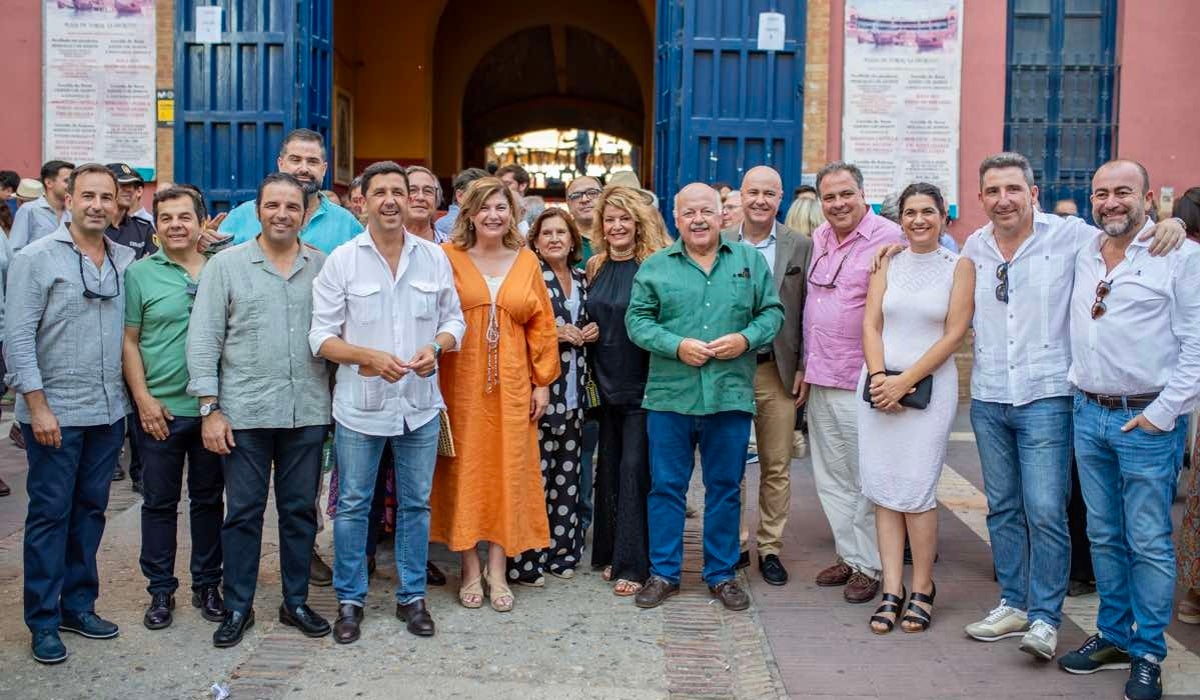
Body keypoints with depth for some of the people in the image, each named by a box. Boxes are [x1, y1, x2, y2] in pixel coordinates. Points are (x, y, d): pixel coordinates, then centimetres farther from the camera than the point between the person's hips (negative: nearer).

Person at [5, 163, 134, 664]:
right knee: (49, 515, 4)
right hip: (54, 413, -4)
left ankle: (79, 605, 25)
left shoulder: (126, 261, 6)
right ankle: (44, 621, 14)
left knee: (91, 510, 13)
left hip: (108, 412, 5)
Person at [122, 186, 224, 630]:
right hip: (159, 410, -1)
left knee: (209, 499, 11)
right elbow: (128, 341, 0)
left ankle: (207, 585, 25)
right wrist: (144, 399, -8)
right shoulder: (140, 273, 0)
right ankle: (160, 590, 20)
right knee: (159, 502, 8)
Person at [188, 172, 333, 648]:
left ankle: (296, 602, 25)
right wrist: (209, 408, -7)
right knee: (243, 512, 7)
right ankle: (238, 608, 20)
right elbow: (203, 340, -1)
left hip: (307, 412, 2)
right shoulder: (226, 264, 0)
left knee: (300, 510, 11)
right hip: (244, 412, -2)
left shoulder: (324, 267, 6)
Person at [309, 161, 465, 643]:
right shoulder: (341, 260, -3)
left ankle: (411, 596, 26)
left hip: (420, 405, 2)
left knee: (415, 504, 11)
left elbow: (454, 319, 9)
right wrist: (370, 357, -20)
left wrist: (436, 347, -13)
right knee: (352, 505, 7)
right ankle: (350, 600, 22)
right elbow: (321, 337, -5)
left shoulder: (434, 258, 4)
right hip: (360, 406, -2)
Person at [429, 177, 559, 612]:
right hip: (461, 384, -2)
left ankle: (497, 570, 17)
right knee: (464, 470, 4)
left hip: (511, 385, 2)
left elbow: (542, 325, 8)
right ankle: (470, 570, 16)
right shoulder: (448, 258, -1)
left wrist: (542, 381, 4)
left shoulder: (526, 262, 8)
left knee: (507, 470, 5)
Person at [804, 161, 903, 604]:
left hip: (861, 383, -7)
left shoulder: (889, 238, -10)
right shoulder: (818, 239, 12)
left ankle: (870, 566, 15)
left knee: (867, 479, 2)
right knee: (830, 478, 15)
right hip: (819, 380, 7)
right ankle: (848, 555, 28)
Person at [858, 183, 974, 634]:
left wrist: (905, 381, -11)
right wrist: (879, 376, -11)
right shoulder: (887, 264, 10)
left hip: (930, 385, -3)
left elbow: (955, 334, -5)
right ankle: (892, 590, 10)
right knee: (882, 490, 2)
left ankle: (922, 590, 11)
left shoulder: (959, 267, 1)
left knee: (917, 491, -6)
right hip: (880, 384, 3)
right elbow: (871, 325, 5)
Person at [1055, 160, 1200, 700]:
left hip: (1146, 419, -6)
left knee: (1148, 542, 0)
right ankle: (1113, 635, 27)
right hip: (1089, 413, 6)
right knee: (1103, 535, 14)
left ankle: (1148, 654, 13)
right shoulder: (1083, 257, 11)